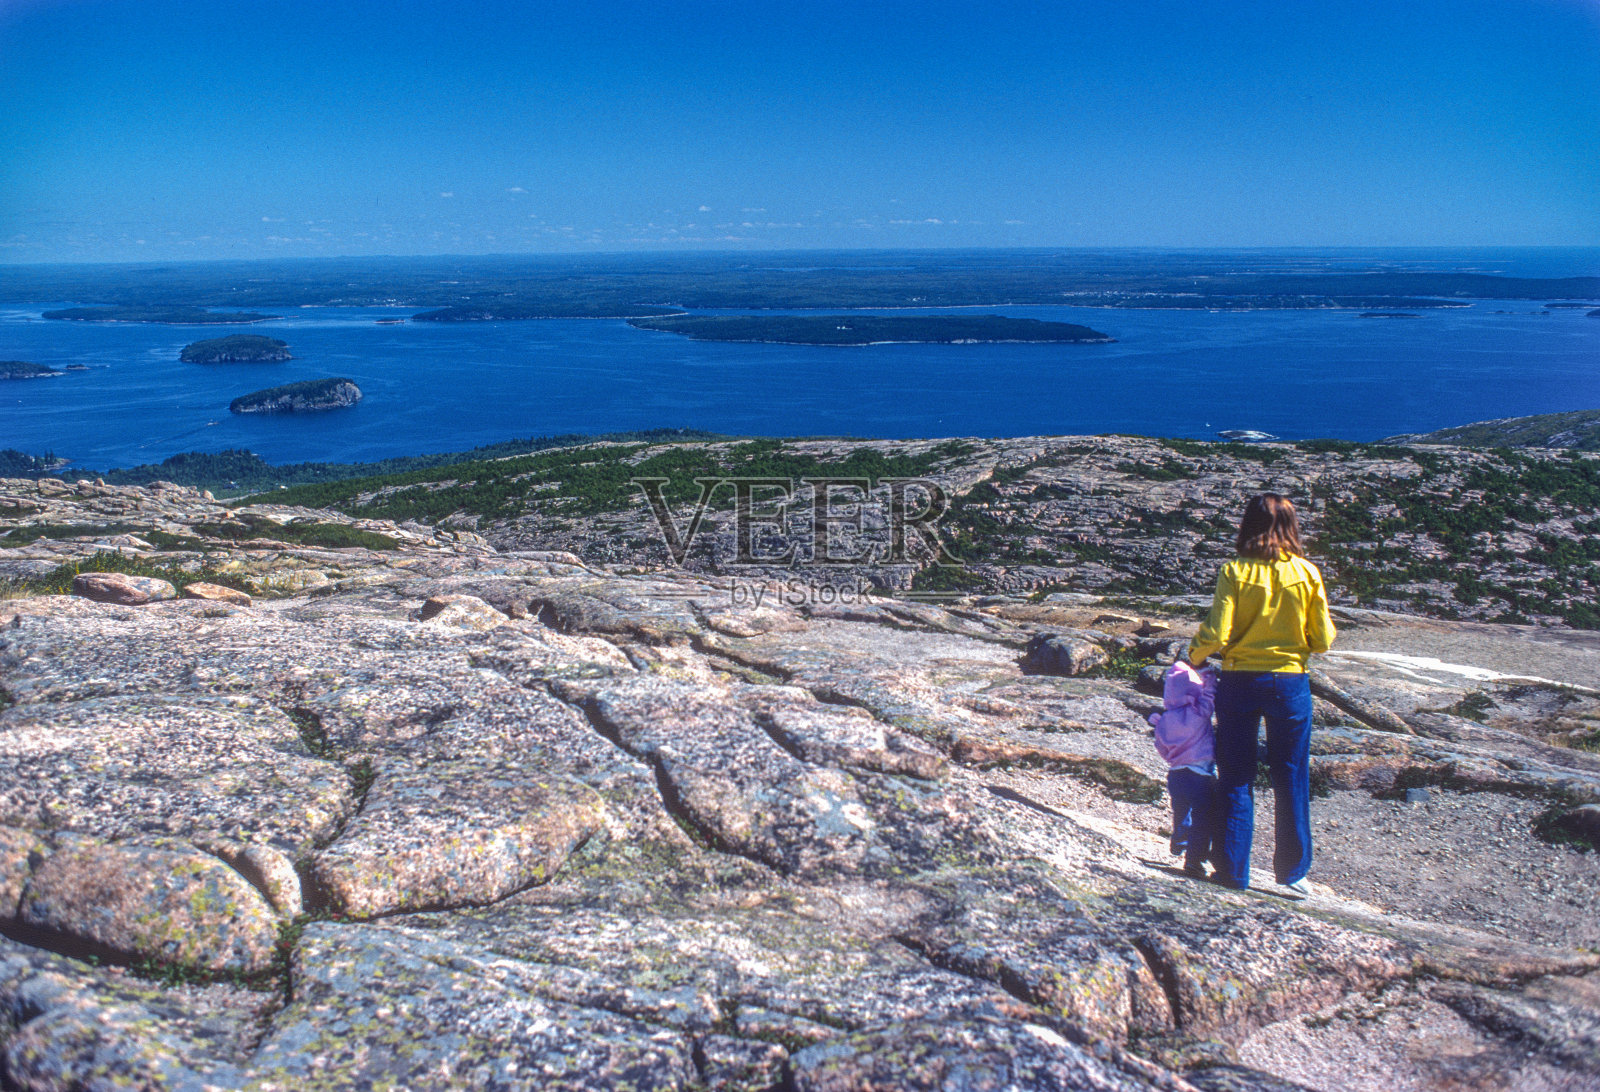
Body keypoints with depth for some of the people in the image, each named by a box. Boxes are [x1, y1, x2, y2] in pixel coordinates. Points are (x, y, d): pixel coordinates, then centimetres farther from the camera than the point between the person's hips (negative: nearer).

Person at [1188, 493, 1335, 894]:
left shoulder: (1235, 572, -9)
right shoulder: (1307, 573, -4)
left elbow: (1216, 635, -15)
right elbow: (1323, 640, -1)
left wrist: (1193, 656, 4)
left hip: (1239, 682, -1)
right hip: (1290, 683, 1)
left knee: (1235, 778, 9)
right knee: (1291, 780, 13)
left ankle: (1233, 871, 13)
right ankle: (1292, 870, 21)